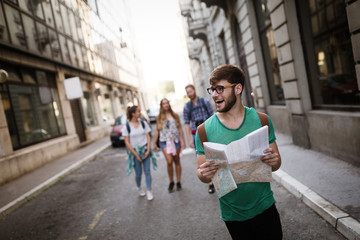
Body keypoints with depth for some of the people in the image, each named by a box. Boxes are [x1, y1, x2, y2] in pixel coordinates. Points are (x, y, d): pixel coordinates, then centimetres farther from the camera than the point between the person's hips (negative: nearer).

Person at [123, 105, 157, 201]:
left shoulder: (143, 123, 0)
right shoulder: (127, 127, -8)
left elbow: (148, 137, 2)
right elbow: (127, 142, -8)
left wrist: (148, 150, -8)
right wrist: (136, 155, -10)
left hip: (145, 150, 2)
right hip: (134, 151, -2)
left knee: (147, 171, -1)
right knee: (138, 173, 5)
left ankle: (149, 191, 9)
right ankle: (139, 188, 32)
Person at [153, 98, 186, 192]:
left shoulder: (175, 115, 7)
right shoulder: (159, 117, 7)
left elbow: (180, 128, 7)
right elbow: (157, 131, 11)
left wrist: (183, 141, 3)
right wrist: (155, 143, 9)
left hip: (176, 140, 1)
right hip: (165, 141, -1)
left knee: (177, 162, 7)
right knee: (169, 162, -12)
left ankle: (178, 182, 18)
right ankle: (171, 182, 7)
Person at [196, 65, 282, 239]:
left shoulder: (261, 120, -6)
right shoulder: (205, 130, -10)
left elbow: (276, 165, 2)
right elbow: (202, 174, -3)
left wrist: (274, 161, -21)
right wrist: (204, 175, -25)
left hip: (265, 208, 1)